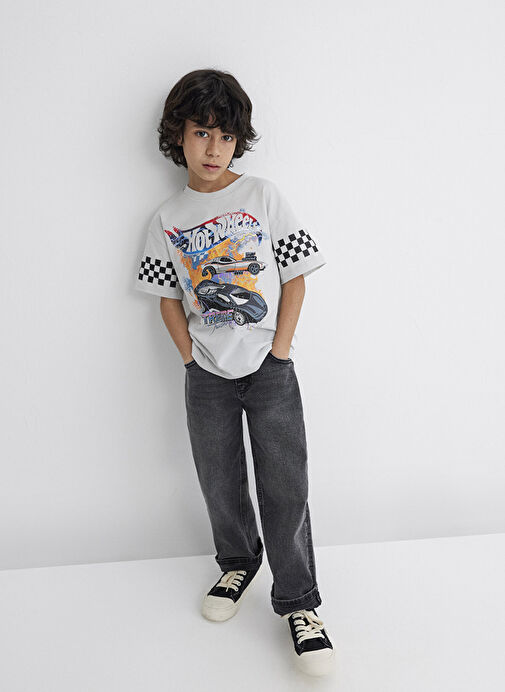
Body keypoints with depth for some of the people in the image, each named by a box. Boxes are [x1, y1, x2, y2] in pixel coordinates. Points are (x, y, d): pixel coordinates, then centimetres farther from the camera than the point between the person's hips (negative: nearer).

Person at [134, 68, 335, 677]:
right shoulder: (167, 218, 3)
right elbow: (168, 297, 8)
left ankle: (298, 602, 16)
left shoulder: (263, 196, -3)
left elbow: (295, 278, -3)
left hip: (270, 369, -2)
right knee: (220, 485, 14)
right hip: (207, 375, 2)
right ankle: (238, 564, 40)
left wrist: (279, 350, -9)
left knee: (285, 486, 0)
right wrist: (190, 357, -1)